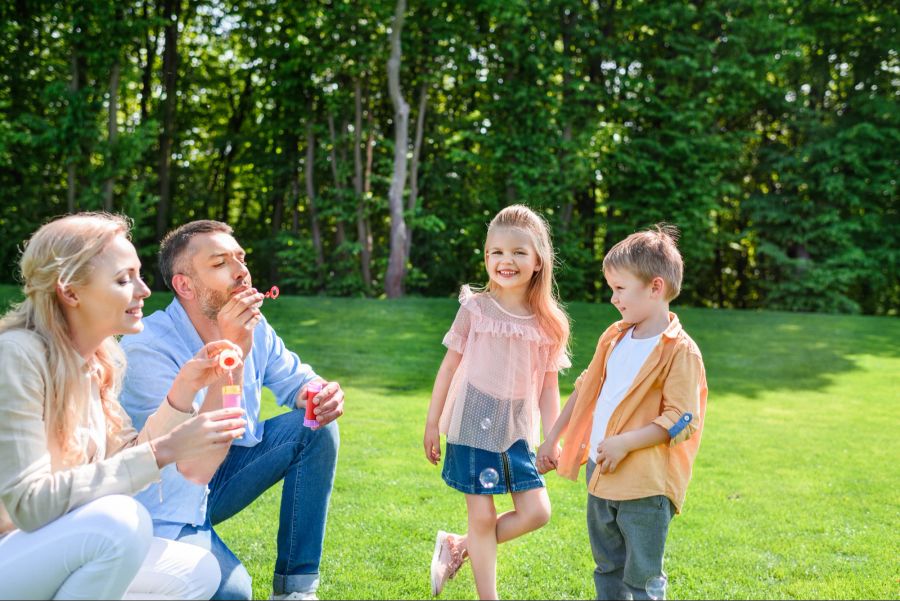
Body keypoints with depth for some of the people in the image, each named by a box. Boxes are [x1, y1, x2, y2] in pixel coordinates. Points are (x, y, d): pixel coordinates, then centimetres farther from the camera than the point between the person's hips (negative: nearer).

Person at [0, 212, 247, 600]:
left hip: (55, 552, 8)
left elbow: (122, 462, 5)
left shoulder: (99, 359, 2)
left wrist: (183, 390, -7)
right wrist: (163, 451, -30)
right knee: (119, 521, -30)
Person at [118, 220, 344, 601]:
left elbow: (295, 380, 7)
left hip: (223, 474, 7)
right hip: (168, 505, -7)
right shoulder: (148, 350, -26)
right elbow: (196, 466, -33)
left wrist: (321, 395, -19)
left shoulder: (252, 326, -6)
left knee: (315, 427, -10)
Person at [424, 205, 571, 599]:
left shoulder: (549, 323, -1)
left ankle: (458, 548, 19)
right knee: (482, 516, 0)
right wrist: (432, 423, 1)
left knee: (536, 513, 0)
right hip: (473, 426, -3)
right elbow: (449, 367, -1)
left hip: (517, 430, 3)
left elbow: (549, 386, 4)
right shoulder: (474, 309, -7)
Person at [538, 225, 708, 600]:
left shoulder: (680, 351, -14)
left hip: (645, 484, -7)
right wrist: (552, 439, 18)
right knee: (607, 569, 20)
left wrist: (625, 443, -23)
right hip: (600, 475, 8)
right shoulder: (614, 337, 8)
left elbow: (682, 421, -18)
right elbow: (585, 390, 17)